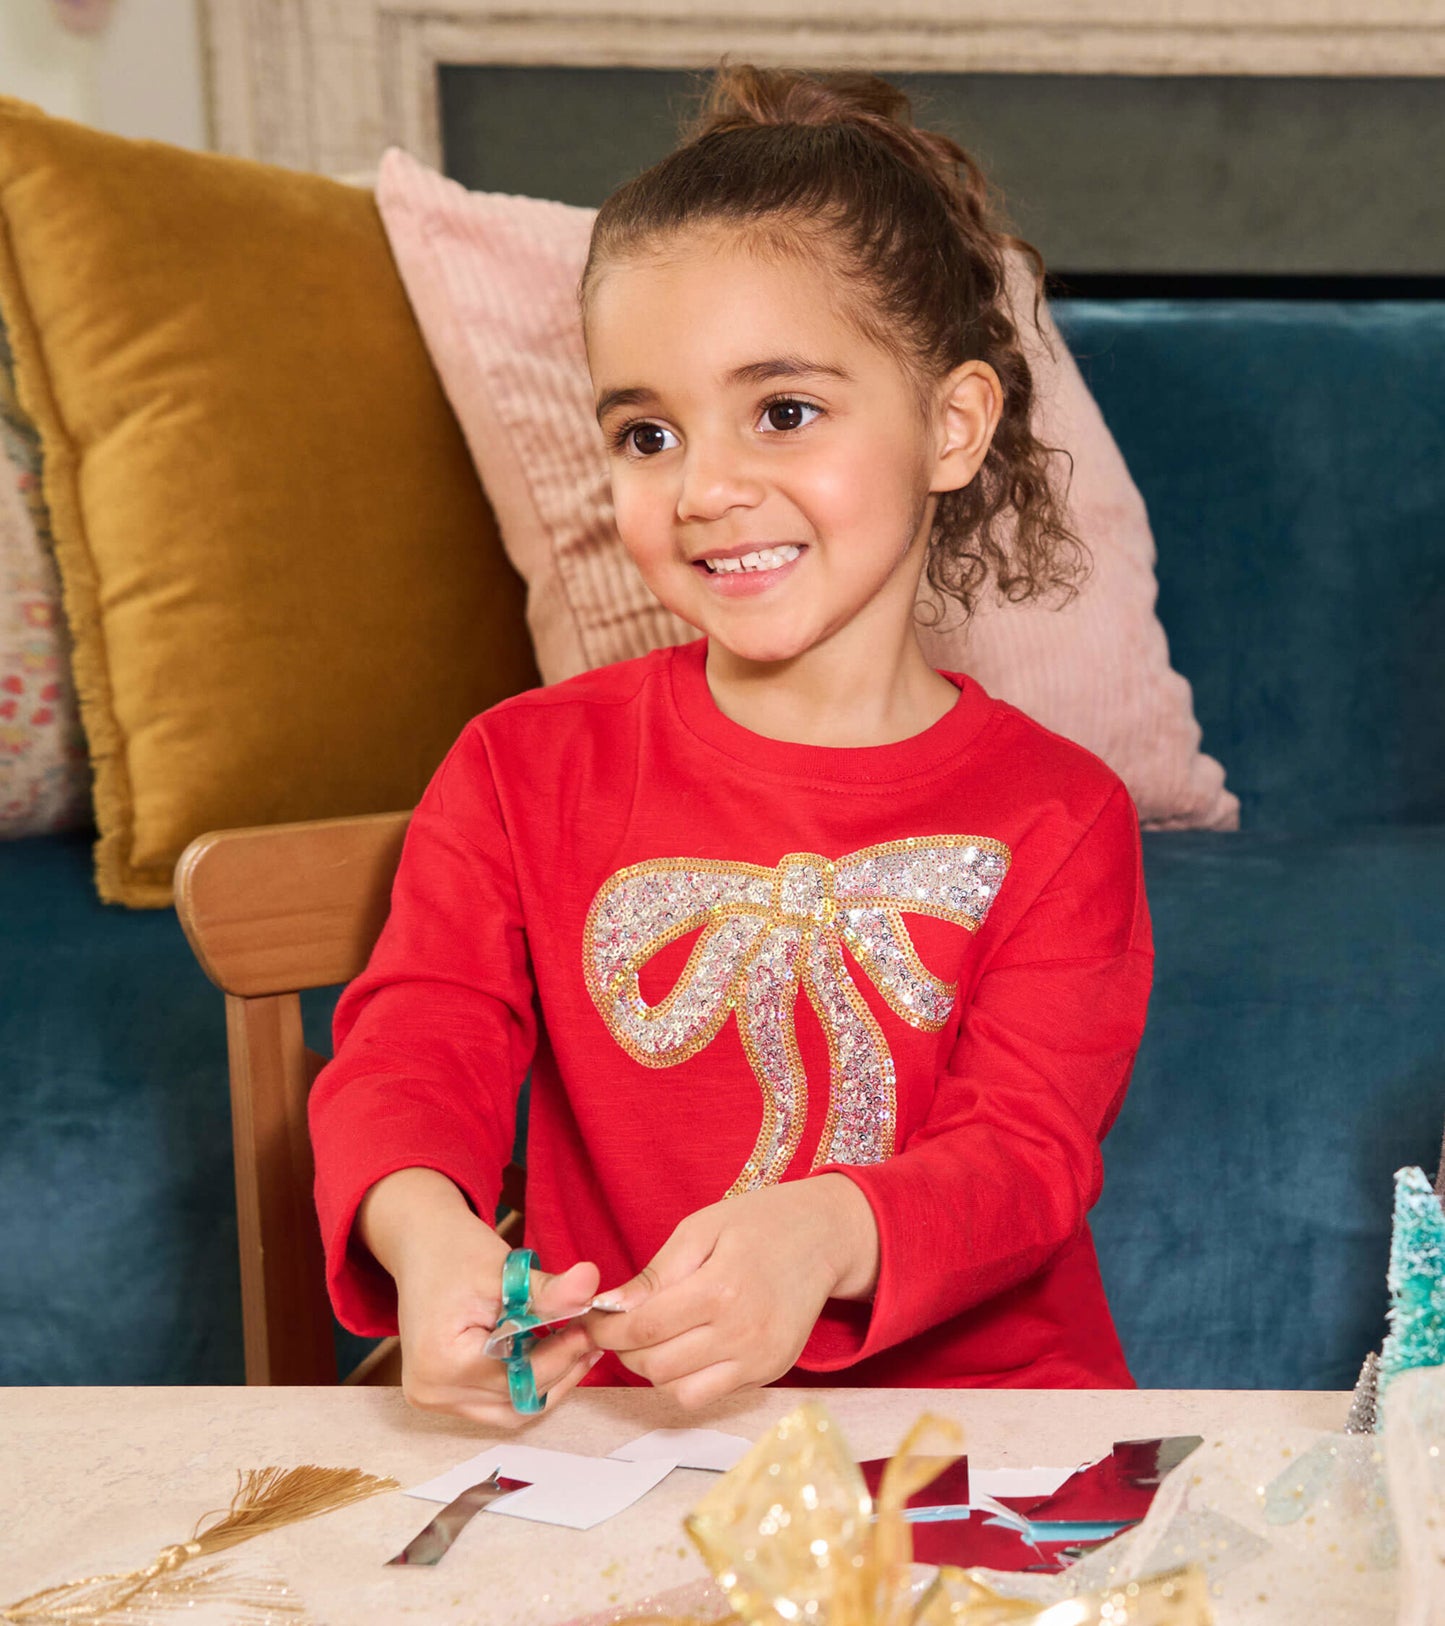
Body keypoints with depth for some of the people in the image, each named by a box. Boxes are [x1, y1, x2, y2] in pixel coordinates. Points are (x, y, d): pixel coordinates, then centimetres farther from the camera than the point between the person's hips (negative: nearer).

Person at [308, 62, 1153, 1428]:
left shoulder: (1056, 817, 0)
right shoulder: (524, 771, 4)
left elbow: (1026, 1159, -9)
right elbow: (410, 1051, -6)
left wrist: (822, 1237, -32)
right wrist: (424, 1227, -31)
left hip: (988, 1431, 0)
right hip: (620, 1423, 1)